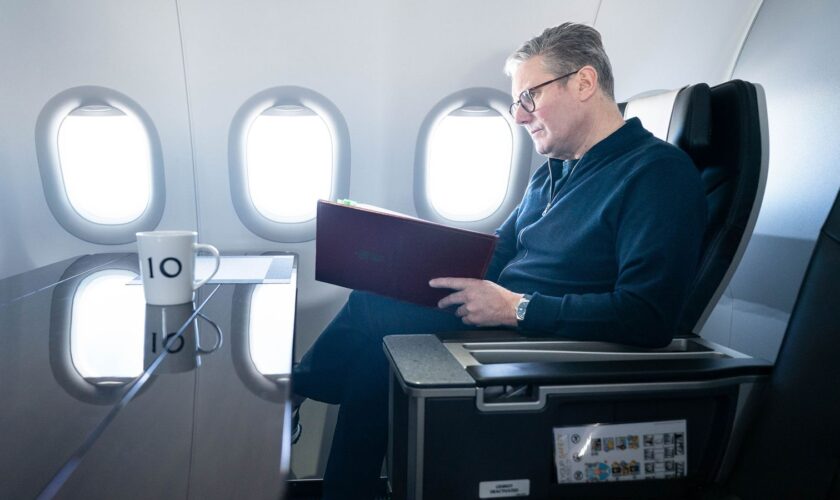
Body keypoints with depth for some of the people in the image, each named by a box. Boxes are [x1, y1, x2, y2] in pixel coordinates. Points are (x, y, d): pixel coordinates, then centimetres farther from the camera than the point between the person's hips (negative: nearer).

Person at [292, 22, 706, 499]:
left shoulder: (658, 171, -12)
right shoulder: (552, 173, 17)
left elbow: (648, 316, -23)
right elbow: (498, 256, 19)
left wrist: (515, 308, -22)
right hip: (498, 319, 9)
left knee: (373, 314, -15)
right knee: (371, 300, -8)